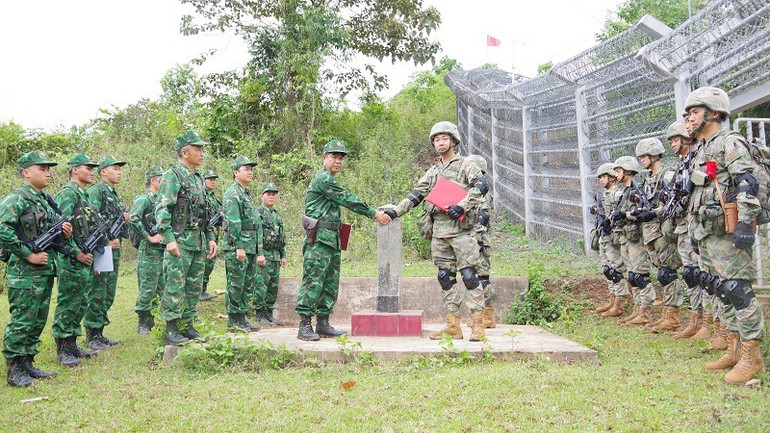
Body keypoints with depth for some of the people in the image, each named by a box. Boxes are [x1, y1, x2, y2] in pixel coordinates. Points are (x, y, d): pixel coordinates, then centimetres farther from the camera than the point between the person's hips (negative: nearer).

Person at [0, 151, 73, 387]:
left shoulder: (46, 200, 15)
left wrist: (64, 233, 2)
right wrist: (29, 255, -20)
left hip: (46, 270, 8)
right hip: (25, 273, -8)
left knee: (38, 321, 13)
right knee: (21, 322, -2)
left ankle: (27, 363, 24)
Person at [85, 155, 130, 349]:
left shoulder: (114, 194, 19)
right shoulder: (96, 191, -10)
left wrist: (124, 218, 5)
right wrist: (106, 242, -19)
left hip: (114, 249, 9)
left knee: (108, 295, 12)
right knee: (97, 295, -4)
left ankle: (99, 333, 20)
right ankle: (92, 336, 3)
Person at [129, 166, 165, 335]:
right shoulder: (143, 199, -9)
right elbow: (133, 220, -22)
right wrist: (149, 237, -19)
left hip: (164, 249, 8)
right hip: (149, 250, -8)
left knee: (162, 287, 12)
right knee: (148, 288, -5)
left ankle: (154, 320, 22)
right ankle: (143, 324, 4)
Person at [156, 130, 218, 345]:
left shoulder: (199, 179, 18)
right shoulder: (172, 176, -7)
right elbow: (162, 210, -15)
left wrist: (210, 237, 16)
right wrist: (169, 238, -22)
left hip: (199, 242, 8)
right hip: (180, 242, -8)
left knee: (195, 287, 11)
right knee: (175, 287, -4)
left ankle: (187, 325, 21)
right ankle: (171, 330, 2)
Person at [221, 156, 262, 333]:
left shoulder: (248, 193, 21)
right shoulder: (232, 193, -10)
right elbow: (233, 222, -18)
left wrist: (259, 250, 22)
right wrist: (239, 247, -23)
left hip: (251, 247, 10)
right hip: (236, 246, -9)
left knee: (249, 284, 11)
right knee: (236, 284, -3)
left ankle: (242, 317, 18)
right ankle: (233, 320, 4)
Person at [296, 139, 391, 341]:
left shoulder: (329, 180, 23)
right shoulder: (323, 178, -10)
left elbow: (343, 202, 21)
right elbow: (348, 200, -13)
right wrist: (375, 213, -11)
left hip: (332, 240, 10)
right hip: (318, 239, -10)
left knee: (330, 284, 10)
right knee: (313, 282, -9)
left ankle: (323, 324, 16)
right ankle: (304, 326, -5)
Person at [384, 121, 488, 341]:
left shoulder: (465, 166, 4)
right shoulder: (432, 172, 21)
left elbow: (482, 185, -12)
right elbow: (415, 195, 16)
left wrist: (462, 206, -22)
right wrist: (395, 211, 4)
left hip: (461, 228, -6)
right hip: (439, 232, 6)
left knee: (469, 276, -8)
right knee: (446, 277, 6)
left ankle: (478, 325, -3)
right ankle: (453, 325, 12)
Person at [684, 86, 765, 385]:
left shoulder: (729, 143, -7)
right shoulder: (701, 150, 21)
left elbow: (748, 184, -19)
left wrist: (744, 223, -27)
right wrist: (696, 232, 25)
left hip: (728, 231, -10)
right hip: (707, 233, 10)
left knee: (738, 290, -8)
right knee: (723, 291, 11)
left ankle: (751, 357, -2)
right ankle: (734, 351, 19)